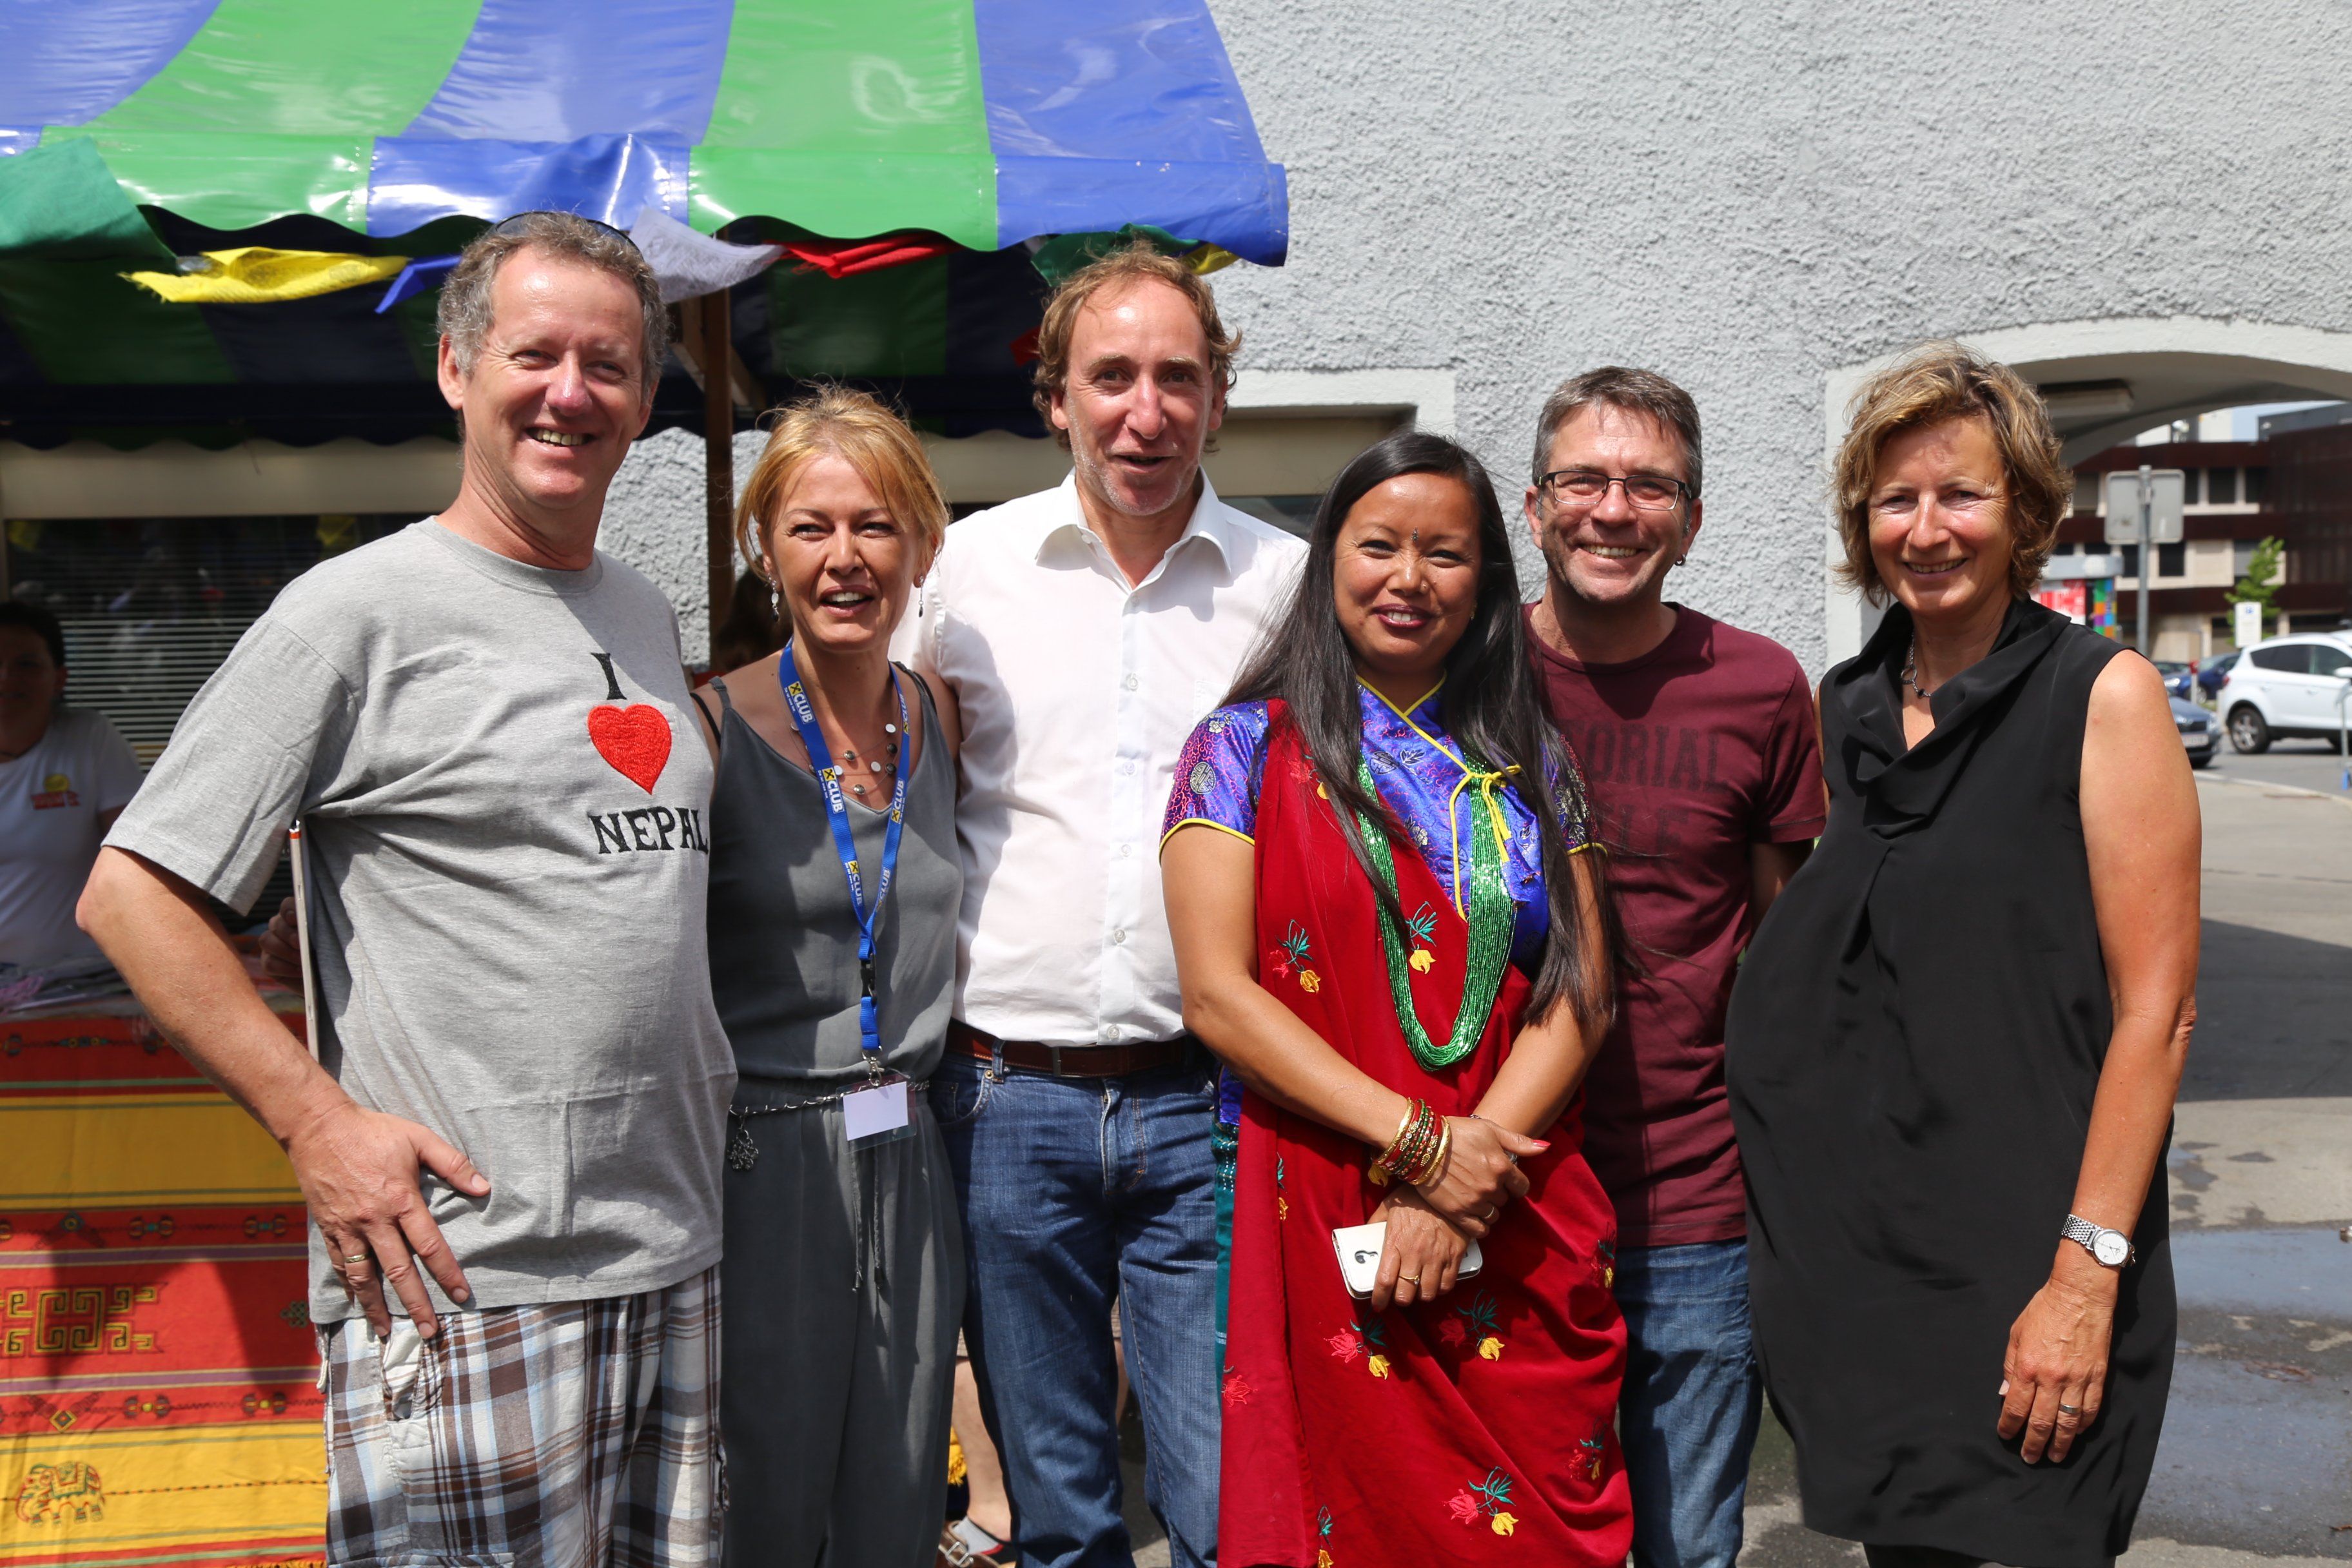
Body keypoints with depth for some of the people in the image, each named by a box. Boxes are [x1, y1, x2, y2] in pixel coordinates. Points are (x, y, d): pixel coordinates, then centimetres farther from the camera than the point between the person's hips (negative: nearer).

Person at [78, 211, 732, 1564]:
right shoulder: (361, 613, -6)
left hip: (678, 1268, 7)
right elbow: (133, 896, -8)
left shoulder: (647, 615, 14)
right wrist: (319, 1122, -14)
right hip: (465, 1287, -6)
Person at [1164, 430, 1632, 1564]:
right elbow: (1216, 992, -8)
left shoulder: (1527, 761, 11)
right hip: (1325, 1235, -3)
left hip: (1524, 1244, 3)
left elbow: (1581, 993, 3)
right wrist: (1421, 1143, -14)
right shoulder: (1251, 746, 2)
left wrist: (1461, 1193, -11)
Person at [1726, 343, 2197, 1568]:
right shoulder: (1848, 706, 9)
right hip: (1851, 1241, 5)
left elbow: (2155, 1008, -11)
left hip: (2019, 1263, -5)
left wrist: (2086, 1272, -17)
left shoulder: (2103, 695, -6)